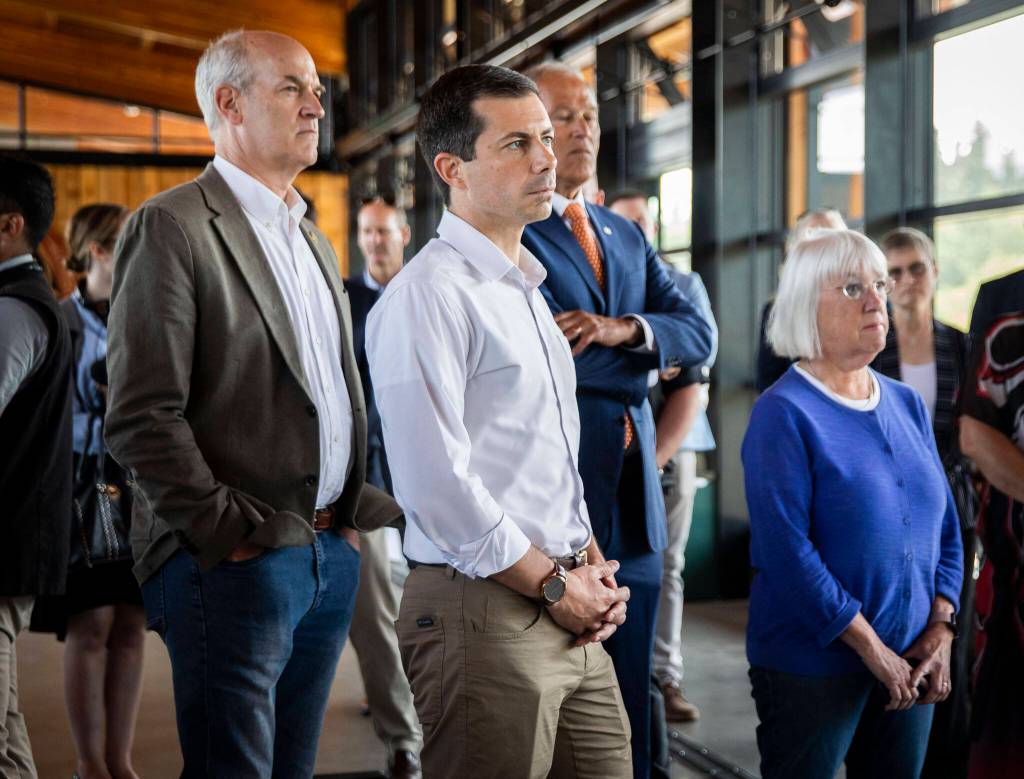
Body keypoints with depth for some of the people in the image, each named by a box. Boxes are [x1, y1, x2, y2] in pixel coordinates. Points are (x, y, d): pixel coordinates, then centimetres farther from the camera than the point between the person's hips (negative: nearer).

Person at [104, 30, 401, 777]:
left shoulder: (312, 240, 19)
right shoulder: (172, 226, -8)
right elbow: (142, 417, -15)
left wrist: (355, 512, 12)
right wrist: (230, 533, -15)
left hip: (331, 553, 8)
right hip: (236, 561, -7)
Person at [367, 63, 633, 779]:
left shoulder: (527, 291, 18)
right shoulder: (428, 295, -11)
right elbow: (437, 484, -19)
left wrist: (594, 569, 8)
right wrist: (556, 585, -11)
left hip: (571, 616, 8)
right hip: (482, 612, -8)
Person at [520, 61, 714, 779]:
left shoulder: (627, 236, 19)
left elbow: (699, 335, 8)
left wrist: (624, 331, -11)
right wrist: (644, 356, -9)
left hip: (636, 489, 7)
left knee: (631, 687, 12)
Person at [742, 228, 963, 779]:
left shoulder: (907, 404, 9)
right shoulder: (784, 413, -11)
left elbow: (945, 527, 11)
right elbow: (785, 549, -19)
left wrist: (940, 630, -2)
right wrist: (873, 648, -16)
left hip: (908, 667, 6)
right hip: (813, 667, -6)